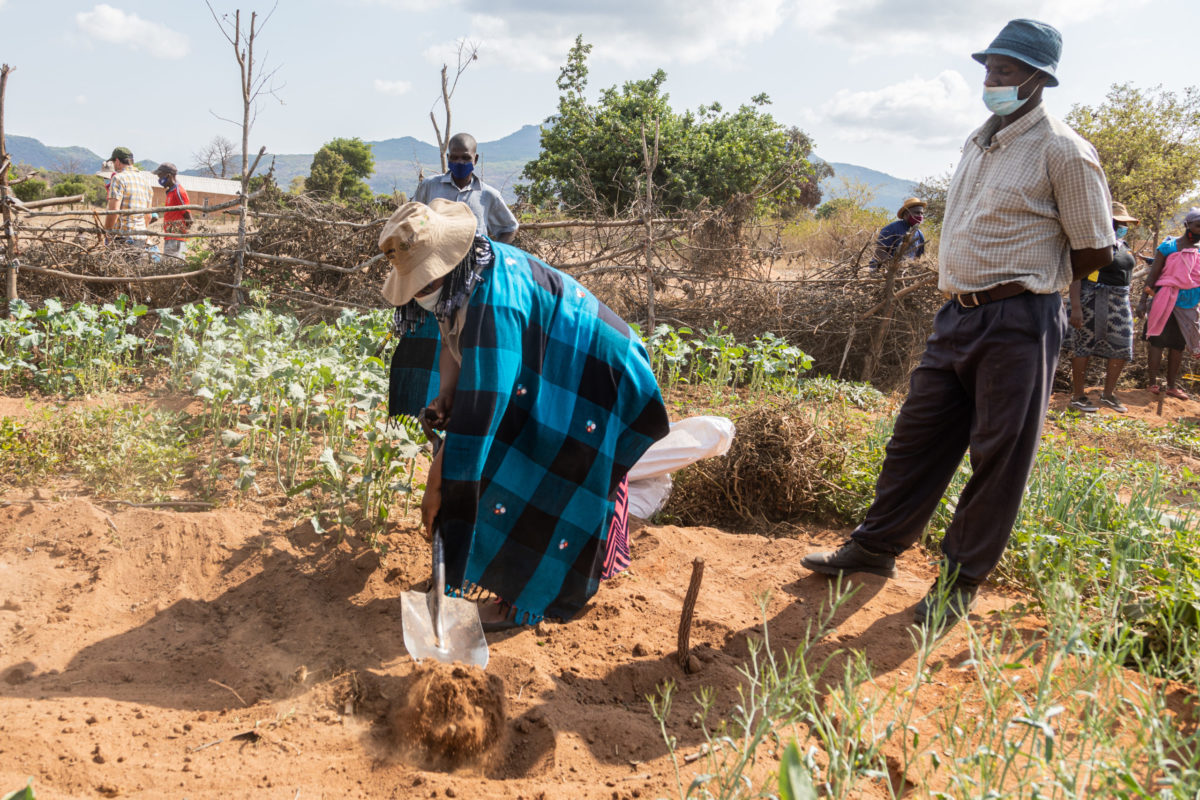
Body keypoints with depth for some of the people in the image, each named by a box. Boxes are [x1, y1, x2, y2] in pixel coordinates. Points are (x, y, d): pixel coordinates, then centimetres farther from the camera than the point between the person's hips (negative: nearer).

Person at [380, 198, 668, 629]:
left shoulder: (492, 302, -37)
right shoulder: (457, 272, -8)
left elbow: (482, 404, -38)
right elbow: (451, 336, 9)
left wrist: (437, 483, -31)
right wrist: (444, 395, -10)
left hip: (584, 379, -9)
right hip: (538, 374, 9)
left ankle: (527, 598, 11)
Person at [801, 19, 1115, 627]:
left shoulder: (1063, 152, -10)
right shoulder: (978, 142, 13)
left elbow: (1093, 252, -7)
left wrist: (1028, 283, 3)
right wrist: (964, 286, 12)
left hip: (1017, 324, -7)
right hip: (957, 315, 8)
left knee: (999, 458, 2)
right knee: (917, 435, 13)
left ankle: (962, 582, 14)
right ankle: (877, 547, 25)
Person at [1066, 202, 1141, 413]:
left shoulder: (1122, 245, 14)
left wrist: (1128, 305, 19)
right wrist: (1075, 307, -25)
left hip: (1120, 301, 8)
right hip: (1093, 299, -8)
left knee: (1121, 348, 5)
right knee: (1084, 346, -1)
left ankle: (1108, 395, 18)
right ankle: (1077, 396, 7)